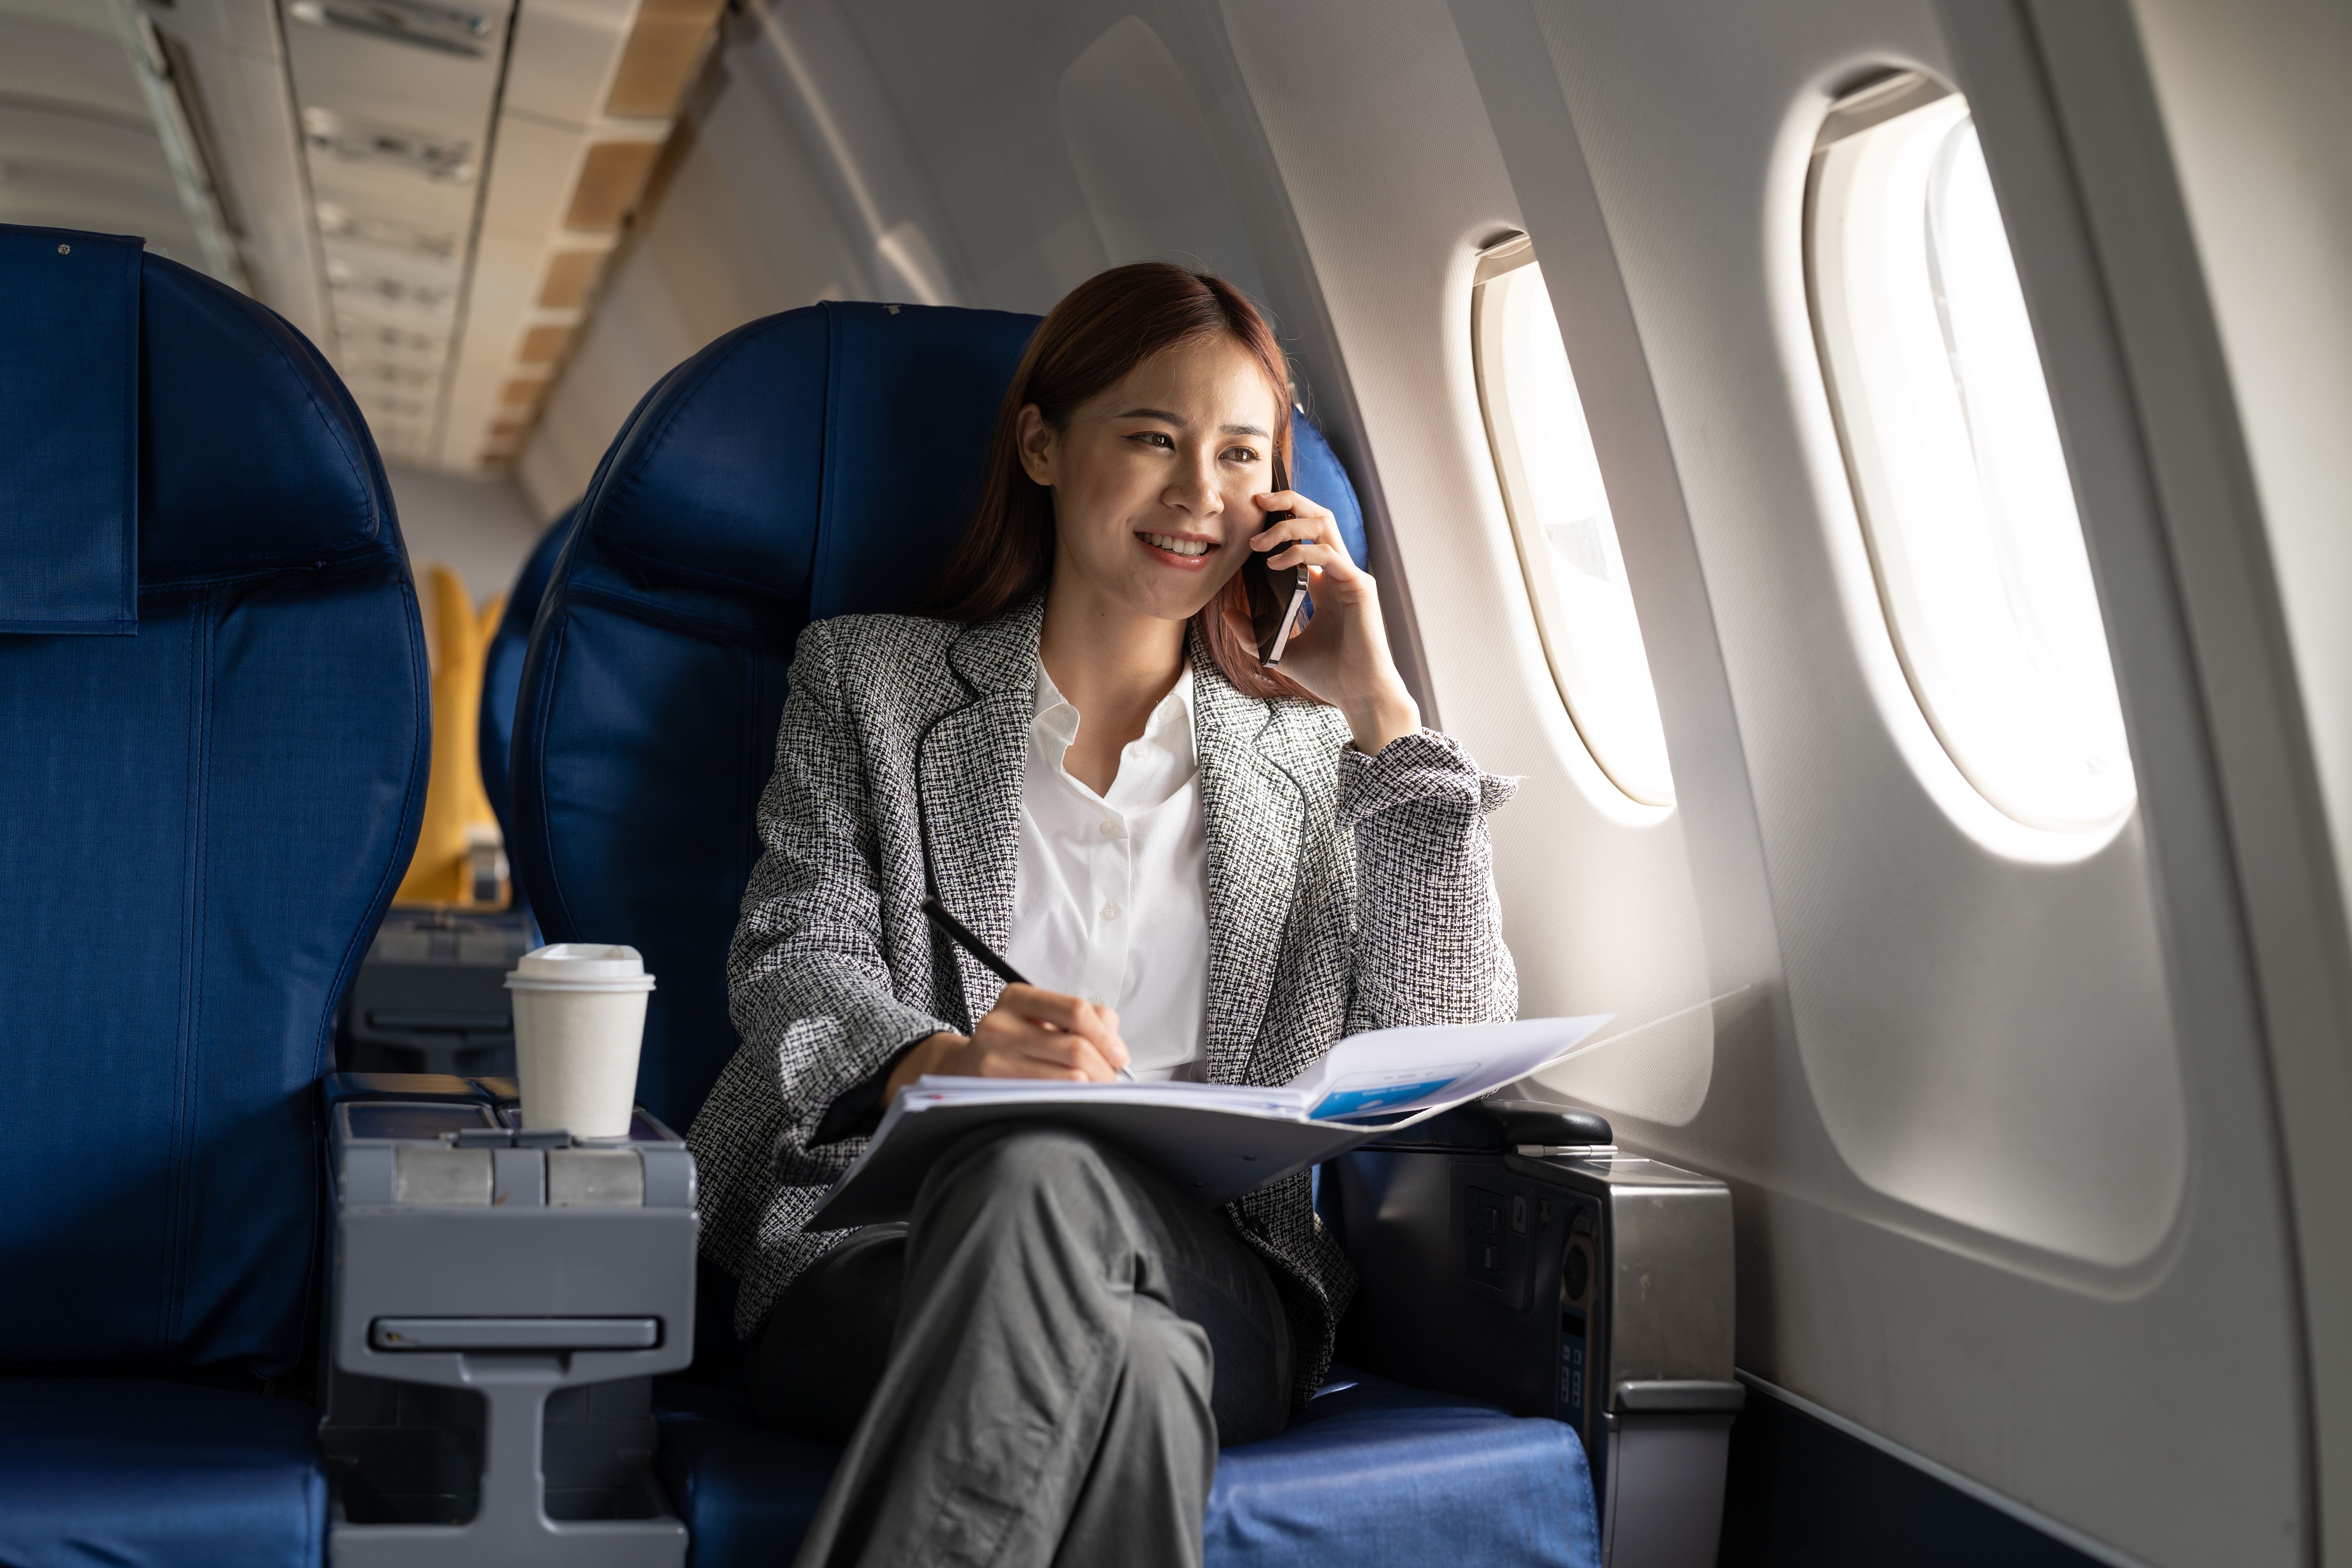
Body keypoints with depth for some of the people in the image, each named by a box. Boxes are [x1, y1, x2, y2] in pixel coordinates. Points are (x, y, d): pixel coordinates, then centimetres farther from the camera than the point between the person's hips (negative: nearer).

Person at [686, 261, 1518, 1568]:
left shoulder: (1307, 745, 20)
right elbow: (797, 960, 2)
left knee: (1049, 1180, -37)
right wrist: (943, 1062, -22)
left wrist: (1382, 712, 3)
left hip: (1211, 1276, 1)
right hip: (883, 1248, -1)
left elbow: (1452, 1045, 7)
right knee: (1097, 1295, -37)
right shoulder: (871, 678, 18)